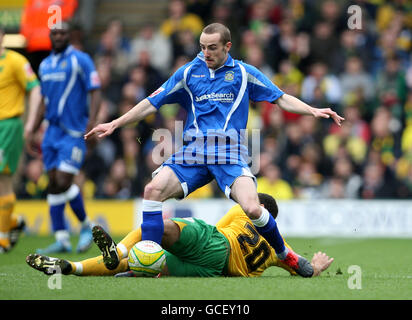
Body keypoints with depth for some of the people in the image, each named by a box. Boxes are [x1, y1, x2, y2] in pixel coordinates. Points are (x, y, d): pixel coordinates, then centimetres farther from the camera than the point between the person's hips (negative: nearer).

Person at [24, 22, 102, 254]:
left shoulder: (80, 60, -5)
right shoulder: (45, 65, 15)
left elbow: (95, 93, -9)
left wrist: (92, 124, -21)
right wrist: (31, 132, 19)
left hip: (74, 132, -7)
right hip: (53, 131, 7)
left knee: (63, 182, -14)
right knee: (54, 185, 2)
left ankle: (86, 226, 8)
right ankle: (62, 240, 5)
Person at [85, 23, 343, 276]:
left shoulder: (244, 73, 8)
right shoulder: (188, 73, 12)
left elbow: (281, 99, 11)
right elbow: (153, 103, 15)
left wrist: (312, 111, -4)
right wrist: (115, 124, 11)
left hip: (230, 155, -2)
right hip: (193, 152, 2)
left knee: (252, 208, -24)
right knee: (153, 190, -21)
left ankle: (283, 254, 5)